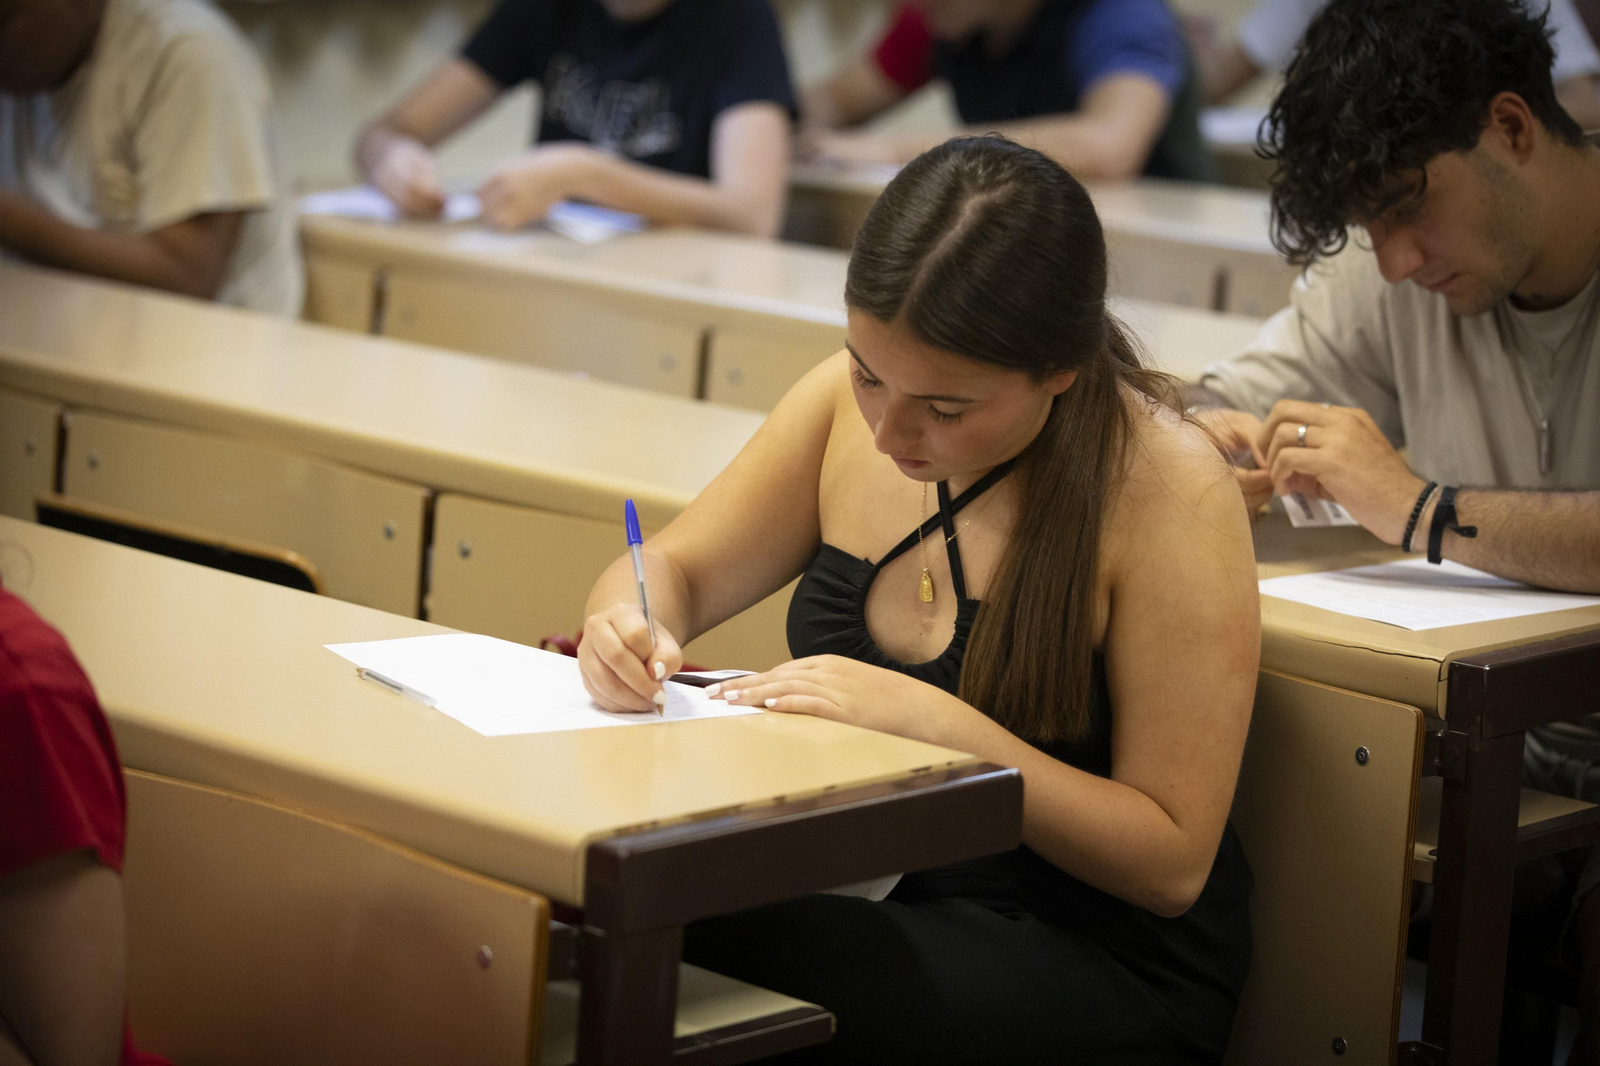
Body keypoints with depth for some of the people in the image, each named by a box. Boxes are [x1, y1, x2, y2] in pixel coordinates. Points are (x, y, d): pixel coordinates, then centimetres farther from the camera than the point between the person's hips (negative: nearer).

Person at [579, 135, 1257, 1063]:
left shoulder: (1167, 489, -18)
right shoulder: (855, 399, -3)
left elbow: (1171, 860, -16)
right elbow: (674, 568, 10)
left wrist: (939, 723, -27)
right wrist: (625, 622, -14)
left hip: (1095, 962, -5)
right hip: (867, 898, 6)